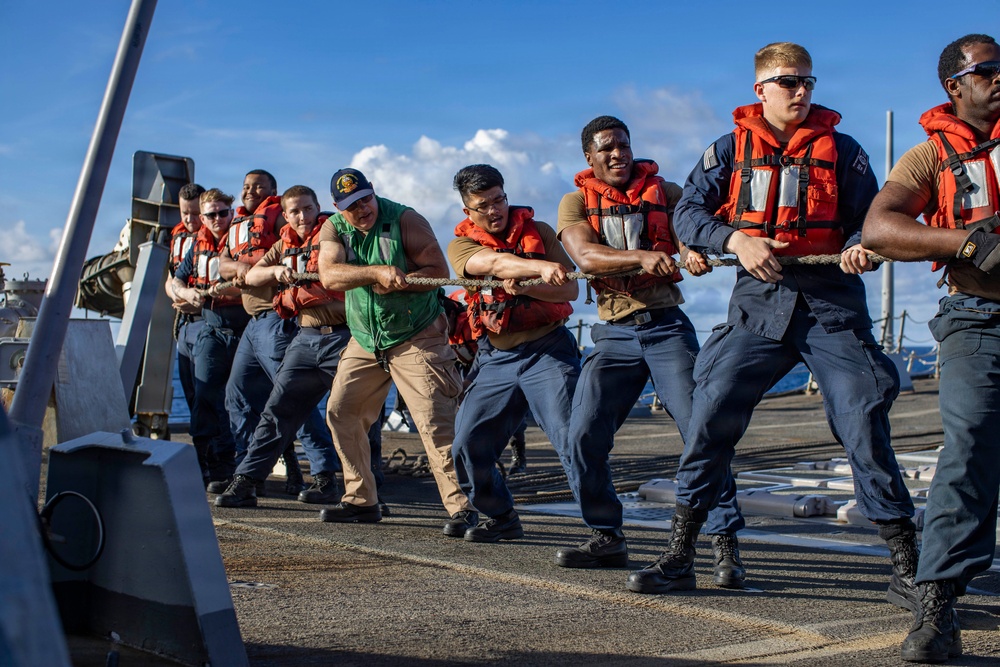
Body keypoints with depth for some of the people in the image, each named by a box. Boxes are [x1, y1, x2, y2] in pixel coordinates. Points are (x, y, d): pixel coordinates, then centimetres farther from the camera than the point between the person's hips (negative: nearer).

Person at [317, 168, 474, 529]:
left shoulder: (405, 220, -12)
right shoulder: (333, 229, 0)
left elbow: (440, 271, -15)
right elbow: (329, 275, -19)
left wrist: (397, 281, -27)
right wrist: (377, 272, -33)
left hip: (416, 338, -6)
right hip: (364, 340, 6)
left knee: (435, 422, -14)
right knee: (340, 412, 8)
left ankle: (461, 508, -13)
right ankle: (361, 500, 21)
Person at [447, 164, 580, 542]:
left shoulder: (538, 231, 4)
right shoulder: (462, 245, 3)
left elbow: (570, 289, -2)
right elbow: (494, 262, -21)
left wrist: (523, 286, -19)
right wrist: (541, 267, -39)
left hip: (547, 349, -3)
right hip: (496, 358, 3)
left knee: (573, 439, -16)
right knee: (468, 445, 2)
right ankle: (501, 519, 24)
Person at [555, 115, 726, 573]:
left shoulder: (664, 192, 11)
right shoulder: (576, 202, 7)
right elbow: (586, 255, -12)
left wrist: (694, 253, -30)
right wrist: (643, 256, -30)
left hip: (667, 327, -1)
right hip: (614, 333, 1)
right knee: (584, 433, -7)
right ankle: (606, 537, 9)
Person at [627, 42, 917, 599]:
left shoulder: (841, 149, 10)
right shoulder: (730, 150, 11)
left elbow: (869, 219, 9)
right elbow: (689, 212, 3)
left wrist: (860, 248, -14)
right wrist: (737, 240, -15)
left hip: (832, 304, -1)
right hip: (759, 303, 1)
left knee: (864, 420, -8)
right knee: (711, 416, -5)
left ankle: (908, 568, 3)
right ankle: (679, 557, 8)